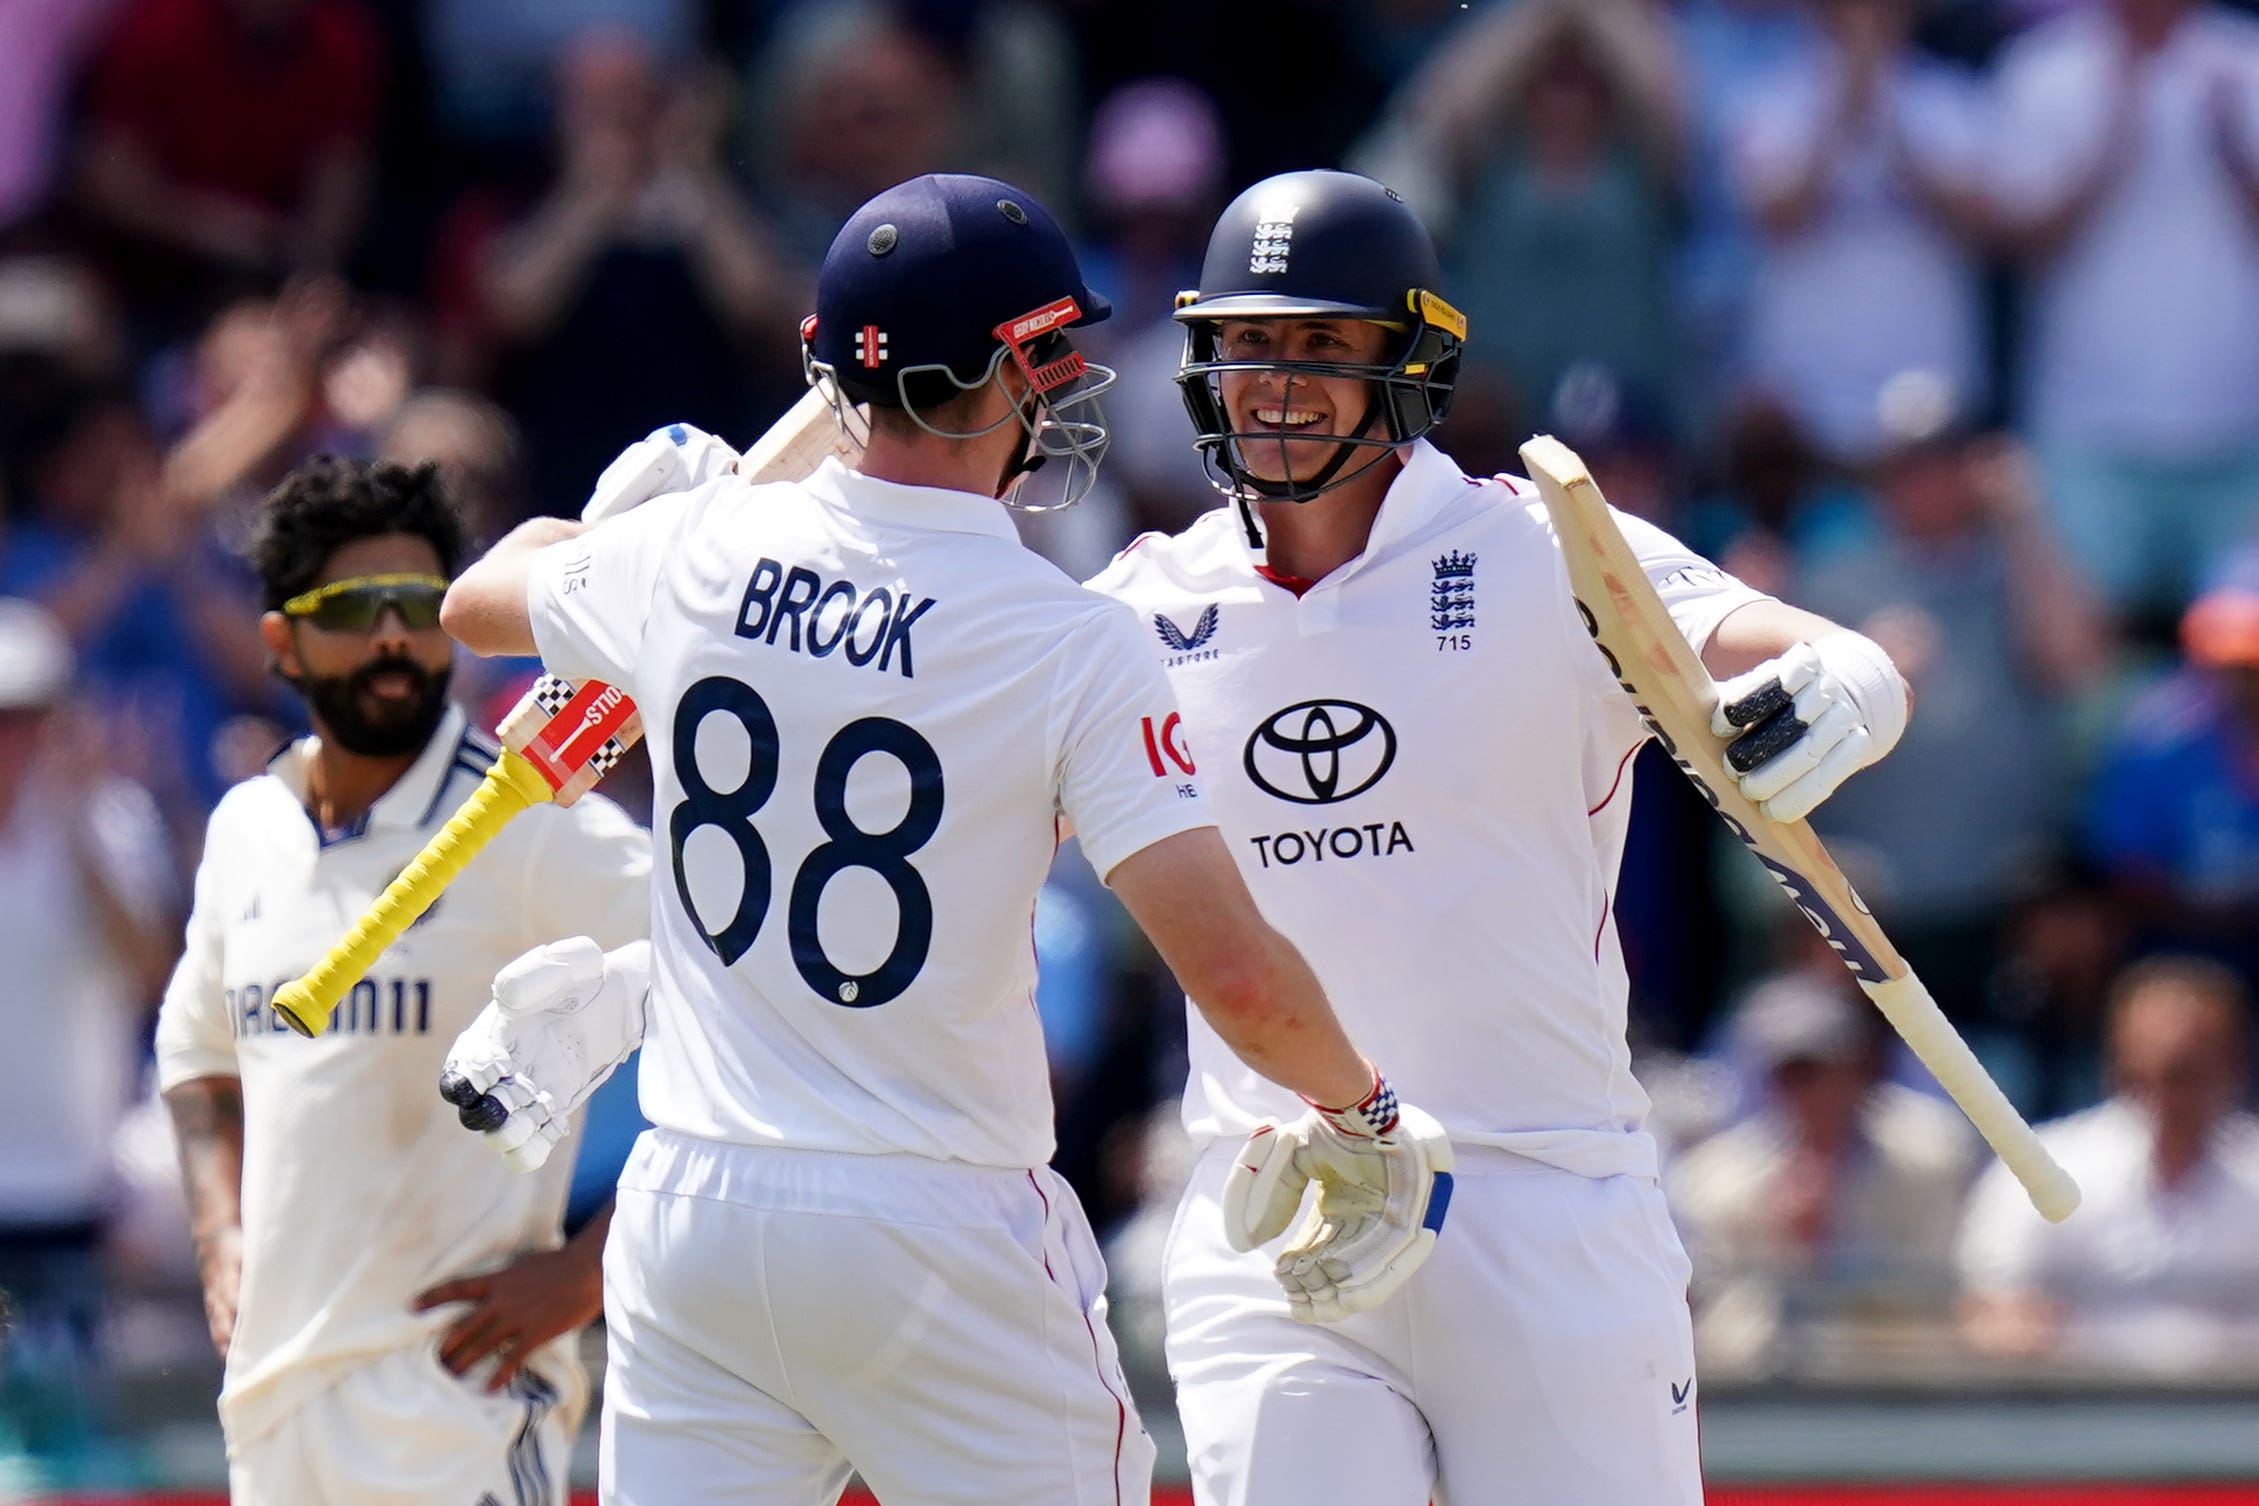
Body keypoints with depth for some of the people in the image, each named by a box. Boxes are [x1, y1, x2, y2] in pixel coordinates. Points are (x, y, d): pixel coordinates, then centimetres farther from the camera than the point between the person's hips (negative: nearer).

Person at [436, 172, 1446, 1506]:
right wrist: (1366, 1116, -1)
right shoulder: (1071, 644, -13)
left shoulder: (695, 553, 0)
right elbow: (1233, 972, -19)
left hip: (692, 1201, 4)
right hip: (939, 1234, -4)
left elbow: (478, 602, 24)